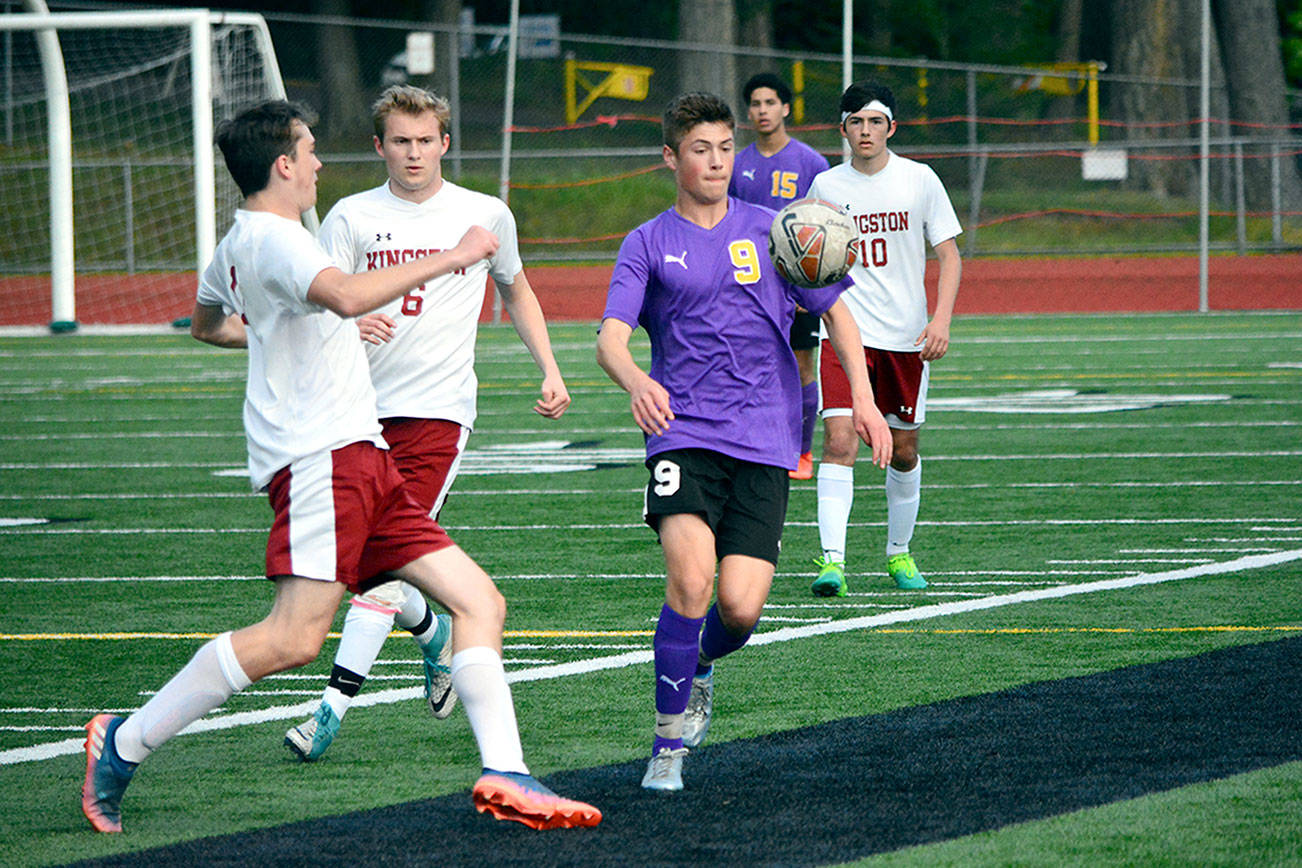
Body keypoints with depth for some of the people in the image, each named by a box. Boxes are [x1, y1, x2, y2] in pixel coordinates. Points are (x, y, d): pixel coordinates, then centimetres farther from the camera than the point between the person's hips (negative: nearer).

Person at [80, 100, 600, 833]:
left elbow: (208, 323, 40)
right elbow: (345, 295, -31)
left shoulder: (241, 241, 21)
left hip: (361, 458, 11)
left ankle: (504, 776, -5)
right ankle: (124, 744, -9)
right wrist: (452, 257, -23)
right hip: (321, 456, -11)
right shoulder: (272, 238, -11)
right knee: (295, 638, -19)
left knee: (479, 602, 3)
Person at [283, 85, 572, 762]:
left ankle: (333, 706, -19)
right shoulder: (352, 217, 5)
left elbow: (515, 290, 25)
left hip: (438, 408, -3)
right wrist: (348, 325, -25)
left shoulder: (486, 215, 7)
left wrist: (550, 373, 17)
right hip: (362, 405, 3)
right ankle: (435, 636, 37)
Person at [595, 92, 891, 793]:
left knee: (740, 605, -11)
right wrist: (637, 383, -29)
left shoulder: (769, 230, 12)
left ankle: (701, 662, 26)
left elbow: (835, 311, 17)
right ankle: (669, 740, -9)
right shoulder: (648, 245, 7)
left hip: (764, 440, 1)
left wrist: (863, 397, 4)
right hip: (683, 434, -1)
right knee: (690, 574, -24)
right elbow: (610, 338, -6)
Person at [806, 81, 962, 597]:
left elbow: (949, 255, 2)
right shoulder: (825, 186, 2)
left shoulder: (919, 180, 0)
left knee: (904, 450, 10)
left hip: (906, 335, 1)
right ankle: (832, 559, -22)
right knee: (839, 441, -17)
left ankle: (899, 553, 29)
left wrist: (942, 319, -10)